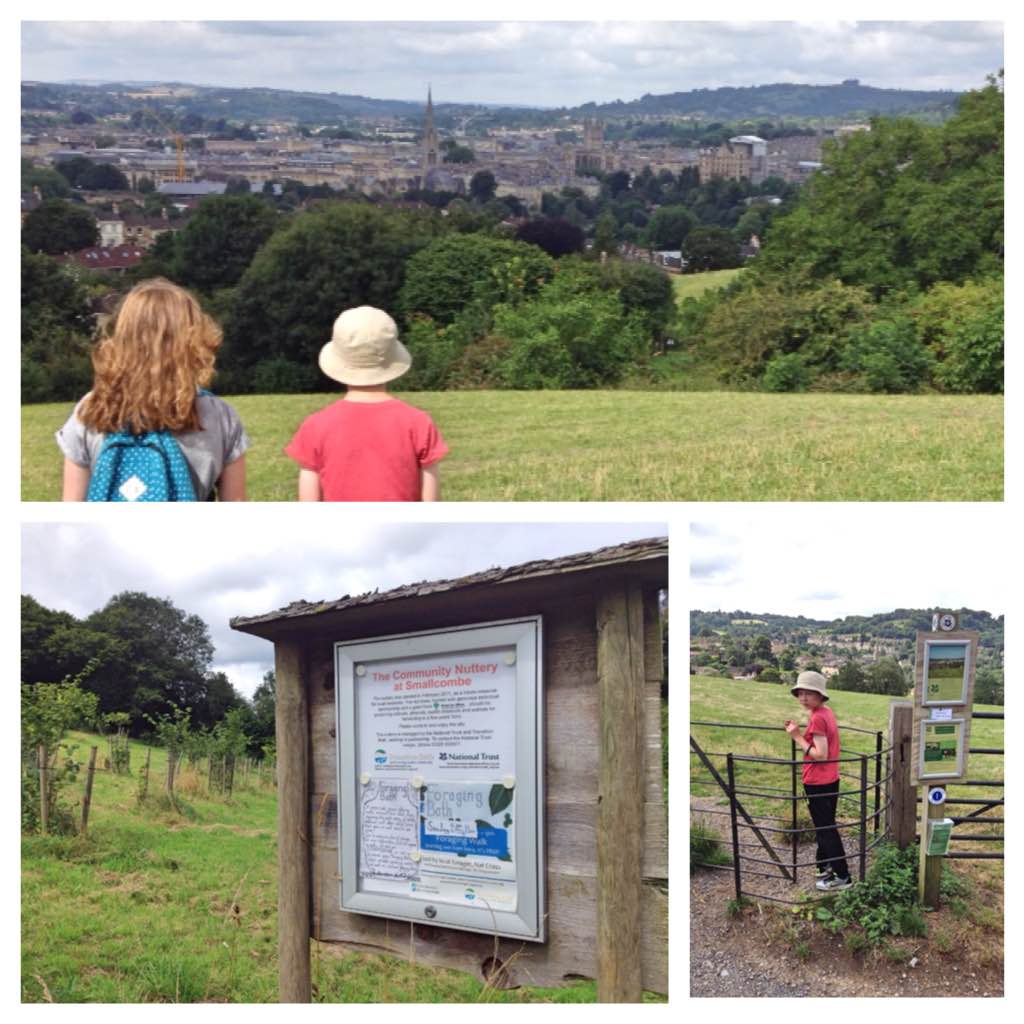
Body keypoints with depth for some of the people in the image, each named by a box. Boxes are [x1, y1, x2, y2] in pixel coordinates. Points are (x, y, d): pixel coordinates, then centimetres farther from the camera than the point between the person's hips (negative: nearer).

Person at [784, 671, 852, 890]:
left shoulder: (817, 718, -21)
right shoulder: (827, 712, 7)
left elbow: (820, 755, -23)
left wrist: (797, 736, -19)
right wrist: (798, 731, 2)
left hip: (817, 784, -9)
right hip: (830, 780, 9)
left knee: (826, 829, 0)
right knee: (825, 827, 21)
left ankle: (842, 877, 6)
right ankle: (825, 865, 33)